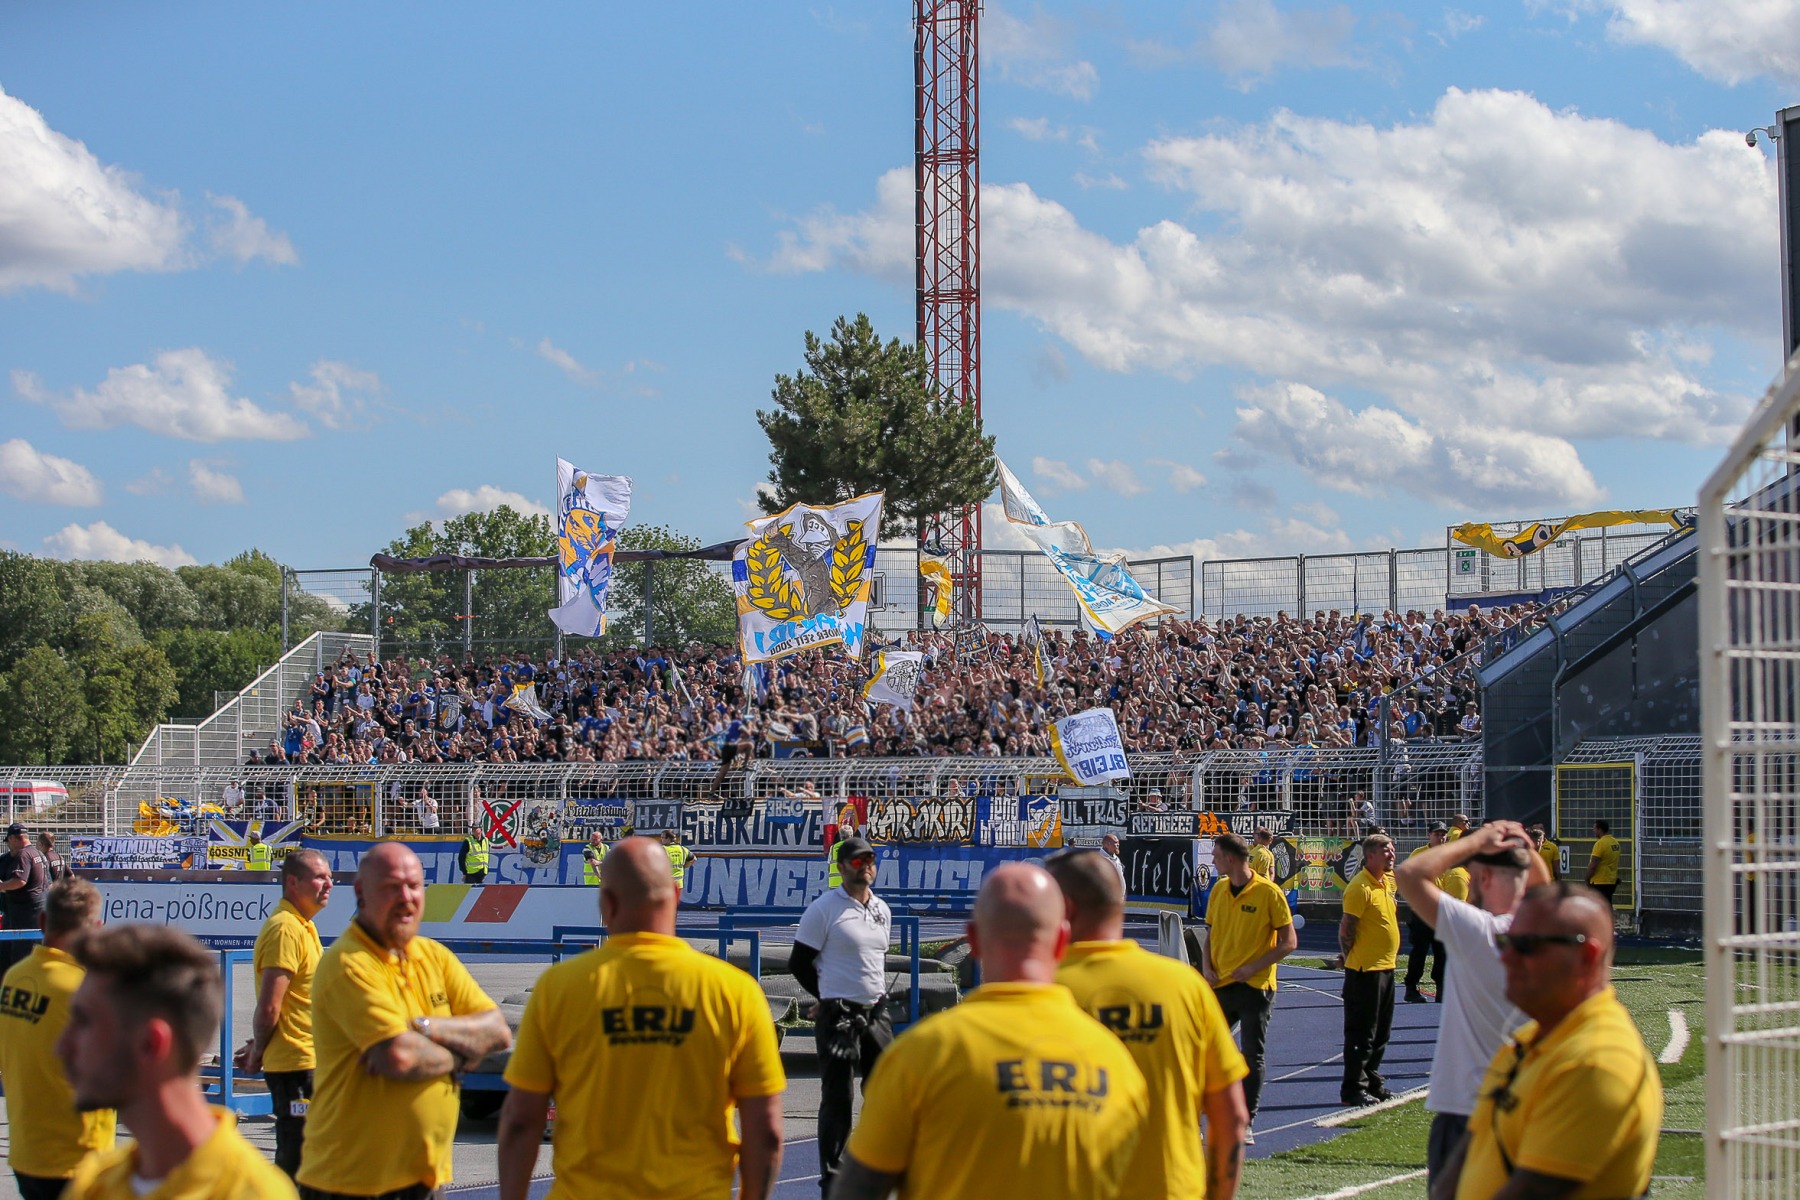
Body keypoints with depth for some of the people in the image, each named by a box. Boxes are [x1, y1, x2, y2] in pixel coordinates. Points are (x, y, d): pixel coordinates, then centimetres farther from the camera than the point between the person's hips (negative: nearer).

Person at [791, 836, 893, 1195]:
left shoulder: (882, 910, 11)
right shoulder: (823, 909, -9)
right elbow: (799, 963, -5)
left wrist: (873, 995, 15)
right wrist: (831, 998, 3)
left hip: (877, 1013, 6)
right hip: (839, 1016, -6)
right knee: (838, 1097, -4)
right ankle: (831, 1178, 4)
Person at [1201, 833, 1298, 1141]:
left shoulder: (1268, 892, -9)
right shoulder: (1219, 890, 8)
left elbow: (1289, 942, -8)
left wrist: (1252, 968, -15)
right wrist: (1207, 966, 0)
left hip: (1255, 986, -5)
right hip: (1220, 985, 5)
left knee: (1253, 1055, 0)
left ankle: (1247, 1123, 7)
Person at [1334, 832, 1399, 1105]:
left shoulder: (1388, 881, 11)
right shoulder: (1360, 887, -17)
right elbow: (1347, 927, -16)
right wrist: (1347, 956, -5)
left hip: (1386, 967, 9)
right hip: (1365, 969, -9)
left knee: (1381, 1032, 15)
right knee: (1361, 1033, -4)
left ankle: (1372, 1081, 25)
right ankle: (1353, 1088, 2)